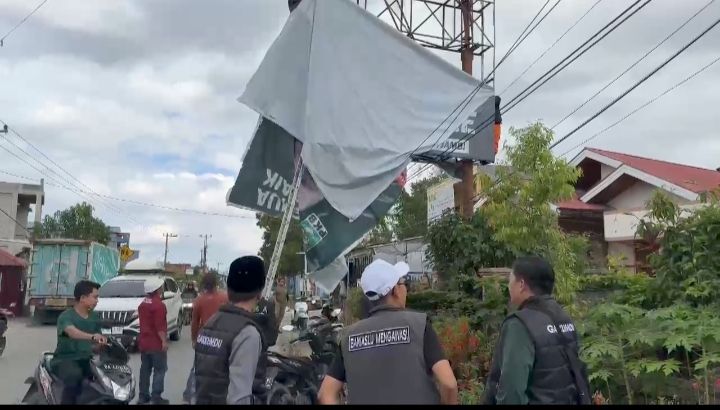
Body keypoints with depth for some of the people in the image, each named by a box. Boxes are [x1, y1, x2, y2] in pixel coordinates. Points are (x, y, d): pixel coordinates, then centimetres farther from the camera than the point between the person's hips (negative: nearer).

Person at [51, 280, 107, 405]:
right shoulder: (66, 316, -12)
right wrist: (91, 337, -52)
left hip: (86, 359, 5)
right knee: (74, 376, -38)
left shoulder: (94, 318, 10)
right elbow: (72, 332, -33)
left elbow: (99, 340, 12)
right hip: (65, 359, -5)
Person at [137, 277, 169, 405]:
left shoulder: (142, 303, 12)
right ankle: (156, 398, -3)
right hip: (156, 343, -8)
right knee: (159, 370, -2)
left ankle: (143, 396, 16)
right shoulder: (158, 304, -17)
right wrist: (164, 341, -17)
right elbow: (160, 326, -21)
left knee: (145, 370, 13)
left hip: (143, 342, 8)